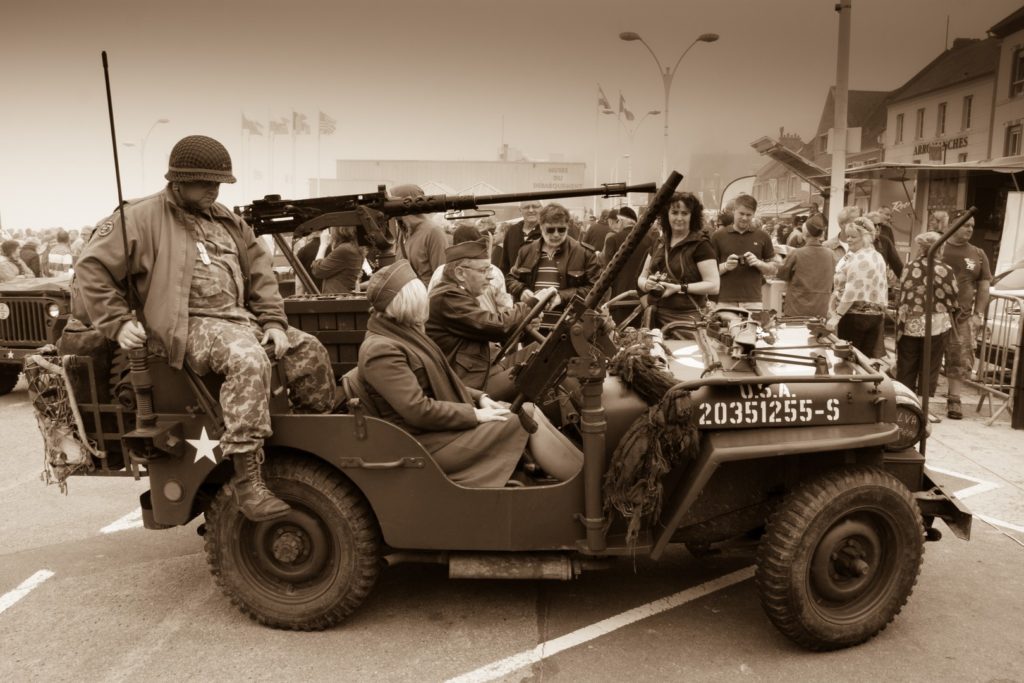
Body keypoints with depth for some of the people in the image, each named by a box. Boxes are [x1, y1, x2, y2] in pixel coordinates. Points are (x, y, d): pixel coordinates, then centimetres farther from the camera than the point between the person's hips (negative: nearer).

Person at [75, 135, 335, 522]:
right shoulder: (143, 218, -2)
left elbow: (260, 271, 16)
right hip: (189, 326, -7)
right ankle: (246, 480, -36)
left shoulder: (226, 220, 18)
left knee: (309, 351, -4)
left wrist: (274, 322, 4)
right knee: (249, 360, -36)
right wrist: (117, 322, -8)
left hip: (241, 319, 8)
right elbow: (91, 266, -2)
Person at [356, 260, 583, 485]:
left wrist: (479, 397, 3)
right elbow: (419, 411, -25)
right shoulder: (381, 349, -20)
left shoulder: (402, 333, 10)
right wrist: (475, 414, -18)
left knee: (529, 410, -5)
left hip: (440, 425, 9)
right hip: (426, 442, -9)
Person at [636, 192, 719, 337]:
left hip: (686, 318, -5)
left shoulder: (700, 245, -4)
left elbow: (713, 286, -11)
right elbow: (641, 277, 18)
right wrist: (647, 284, -4)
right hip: (657, 316, 5)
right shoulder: (660, 244, 14)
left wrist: (679, 287, -18)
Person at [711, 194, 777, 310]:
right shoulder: (718, 236, 5)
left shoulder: (762, 236, 9)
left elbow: (773, 269, 12)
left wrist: (758, 263, -7)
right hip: (725, 301, -1)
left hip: (753, 301, 1)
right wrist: (725, 266, -13)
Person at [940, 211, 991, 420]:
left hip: (963, 316, 2)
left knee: (960, 360, -1)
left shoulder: (978, 255, 10)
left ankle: (954, 400, 8)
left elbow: (984, 286, 10)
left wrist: (979, 314, 0)